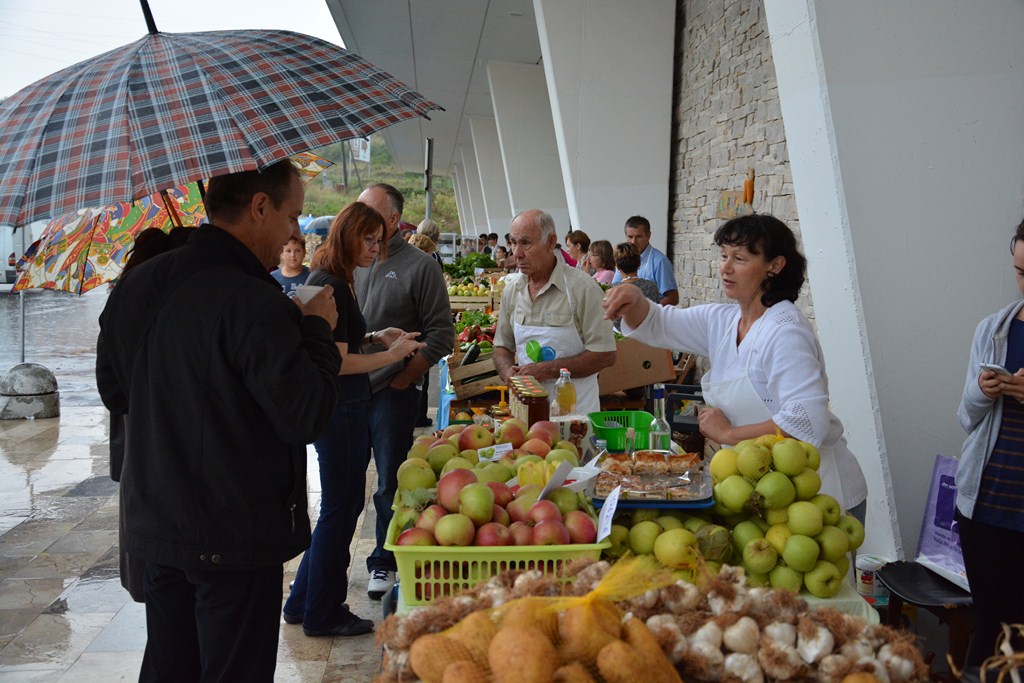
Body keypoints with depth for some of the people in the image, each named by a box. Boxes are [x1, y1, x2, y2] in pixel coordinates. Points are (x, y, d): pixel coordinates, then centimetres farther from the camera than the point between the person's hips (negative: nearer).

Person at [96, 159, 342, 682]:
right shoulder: (253, 302, -23)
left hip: (152, 522, 8)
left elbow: (113, 392, 14)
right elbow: (305, 417, -22)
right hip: (236, 534, -7)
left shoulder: (135, 286, 3)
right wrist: (316, 330, -9)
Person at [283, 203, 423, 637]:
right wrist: (391, 354, -14)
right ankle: (322, 614, 18)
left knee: (343, 506, 18)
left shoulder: (332, 281, 13)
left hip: (345, 408, 10)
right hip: (339, 409, -10)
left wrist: (375, 337, 10)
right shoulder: (329, 286, -19)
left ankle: (303, 603, 29)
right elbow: (338, 362, -21)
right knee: (340, 509, 2)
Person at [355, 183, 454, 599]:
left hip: (393, 393, -4)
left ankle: (385, 563, 20)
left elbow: (440, 335, -5)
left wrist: (402, 379, -8)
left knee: (390, 483, 5)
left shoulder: (419, 266, -3)